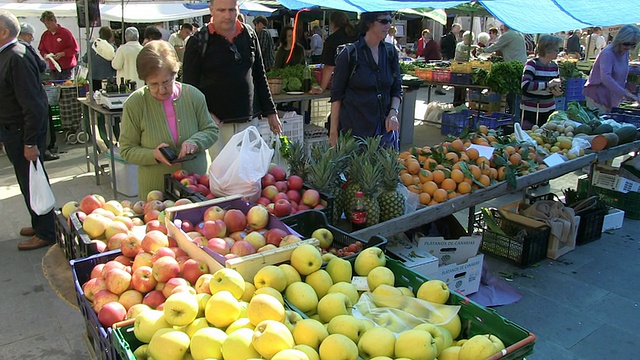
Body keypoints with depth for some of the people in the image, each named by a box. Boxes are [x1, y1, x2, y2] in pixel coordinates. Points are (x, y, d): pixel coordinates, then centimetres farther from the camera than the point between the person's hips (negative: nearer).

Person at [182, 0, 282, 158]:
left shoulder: (250, 36, 7)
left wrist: (270, 112, 11)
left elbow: (260, 77, 13)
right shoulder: (198, 42, -4)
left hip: (249, 120, 3)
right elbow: (190, 85, -2)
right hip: (216, 123, -3)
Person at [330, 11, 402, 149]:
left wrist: (393, 112, -5)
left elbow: (397, 89, 13)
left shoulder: (390, 52, 7)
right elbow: (336, 95, -4)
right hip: (354, 127, -4)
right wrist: (333, 131, -6)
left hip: (386, 128, 5)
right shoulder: (350, 54, -7)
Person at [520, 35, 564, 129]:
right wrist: (547, 84, -26)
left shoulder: (554, 66, 10)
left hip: (549, 110, 6)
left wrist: (557, 90, 0)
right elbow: (525, 85, -26)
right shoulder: (532, 64, -12)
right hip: (531, 110, -6)